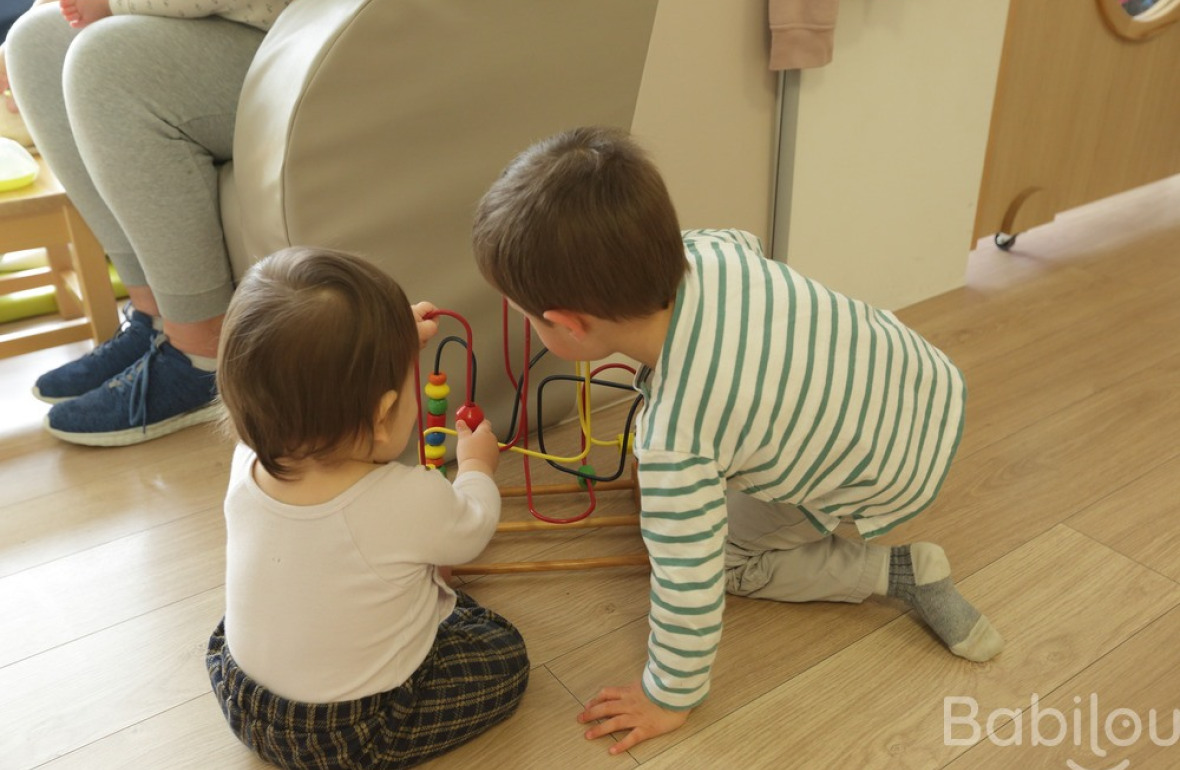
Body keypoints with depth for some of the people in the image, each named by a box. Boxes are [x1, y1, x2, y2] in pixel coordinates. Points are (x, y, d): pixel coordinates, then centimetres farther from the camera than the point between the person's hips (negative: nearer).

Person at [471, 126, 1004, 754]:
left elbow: (688, 587, -27)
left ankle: (900, 574, 6)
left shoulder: (671, 440, -38)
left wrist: (669, 697, -8)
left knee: (722, 555, 8)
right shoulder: (704, 249, -20)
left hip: (893, 484, -7)